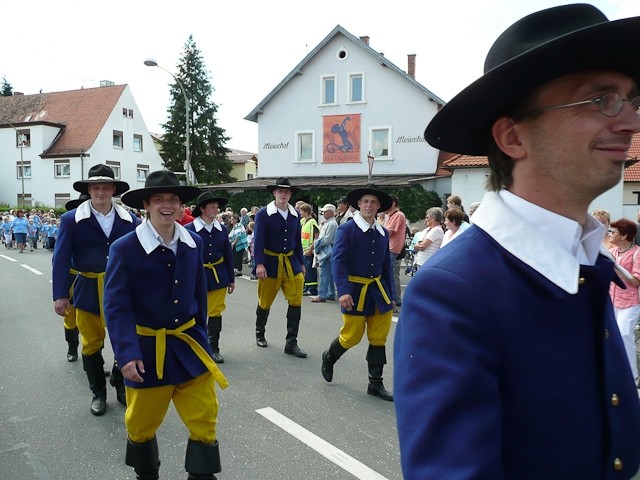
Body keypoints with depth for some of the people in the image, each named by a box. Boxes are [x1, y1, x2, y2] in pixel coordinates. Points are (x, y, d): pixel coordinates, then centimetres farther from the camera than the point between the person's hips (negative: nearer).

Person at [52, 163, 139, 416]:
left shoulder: (129, 220, 0)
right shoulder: (71, 220, -3)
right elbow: (61, 259, -4)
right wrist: (60, 295, -8)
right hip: (88, 291, -1)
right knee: (92, 344, 12)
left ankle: (121, 386, 31)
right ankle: (98, 393, 30)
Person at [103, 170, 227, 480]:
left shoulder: (194, 243, -1)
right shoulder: (124, 248, -15)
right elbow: (116, 307, -16)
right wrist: (127, 354, -24)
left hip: (189, 343, 3)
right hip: (146, 349, -3)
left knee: (205, 419, 7)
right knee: (141, 424, 18)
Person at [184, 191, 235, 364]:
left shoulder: (222, 229, 2)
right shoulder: (189, 229, -9)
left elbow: (228, 255, 8)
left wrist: (231, 279, 10)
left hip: (218, 276, 3)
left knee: (216, 311, 8)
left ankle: (213, 348, 20)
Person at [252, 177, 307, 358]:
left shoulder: (295, 215, 6)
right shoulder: (263, 214, -7)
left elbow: (297, 241, 12)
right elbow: (258, 240, -12)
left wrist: (301, 263, 12)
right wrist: (259, 264, -20)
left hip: (291, 262, 4)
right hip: (270, 263, -3)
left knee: (296, 302, -4)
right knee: (265, 302, 10)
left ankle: (291, 344, 5)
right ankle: (260, 333, 37)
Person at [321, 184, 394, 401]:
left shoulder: (383, 233, 7)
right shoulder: (346, 229, -9)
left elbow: (386, 266, 13)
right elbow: (338, 261, -15)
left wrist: (390, 295, 13)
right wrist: (343, 291, -24)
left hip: (377, 289, 5)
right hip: (355, 291, -5)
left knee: (379, 338, 7)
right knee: (351, 336, 3)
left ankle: (376, 384, 20)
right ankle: (329, 357, 35)